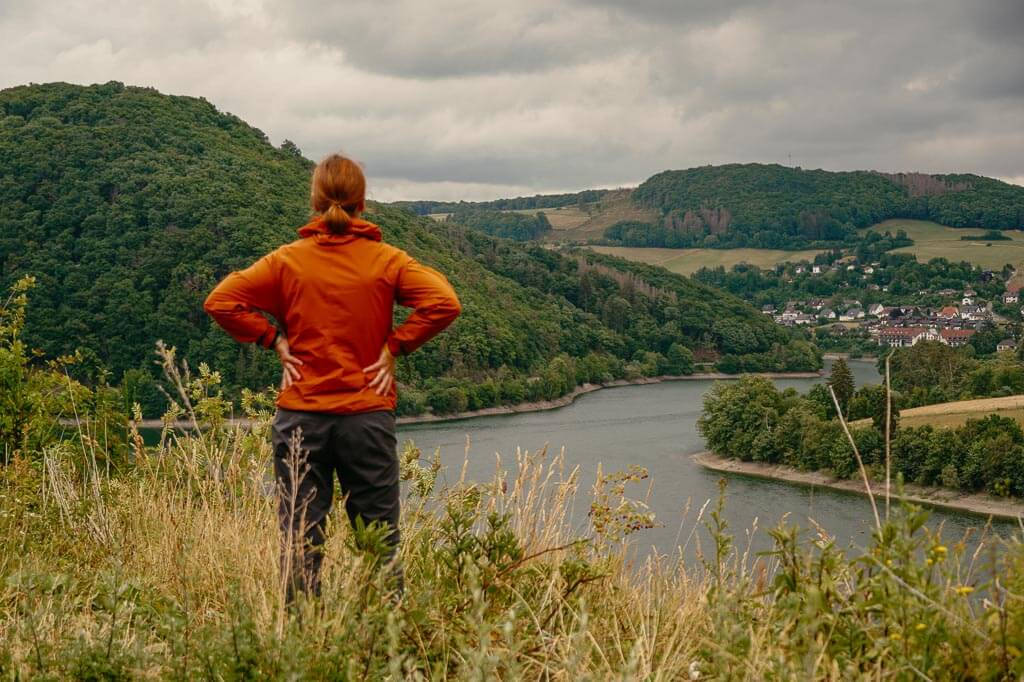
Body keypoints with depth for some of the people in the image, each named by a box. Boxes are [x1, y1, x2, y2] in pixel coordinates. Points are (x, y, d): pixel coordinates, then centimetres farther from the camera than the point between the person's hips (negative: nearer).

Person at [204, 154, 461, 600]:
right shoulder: (386, 261, -2)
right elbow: (443, 303, -13)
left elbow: (221, 301, -6)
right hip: (369, 417, 0)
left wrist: (274, 339, 0)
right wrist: (396, 345, -5)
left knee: (300, 544, 7)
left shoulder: (287, 260, -1)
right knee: (380, 545, 7)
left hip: (300, 418, 1)